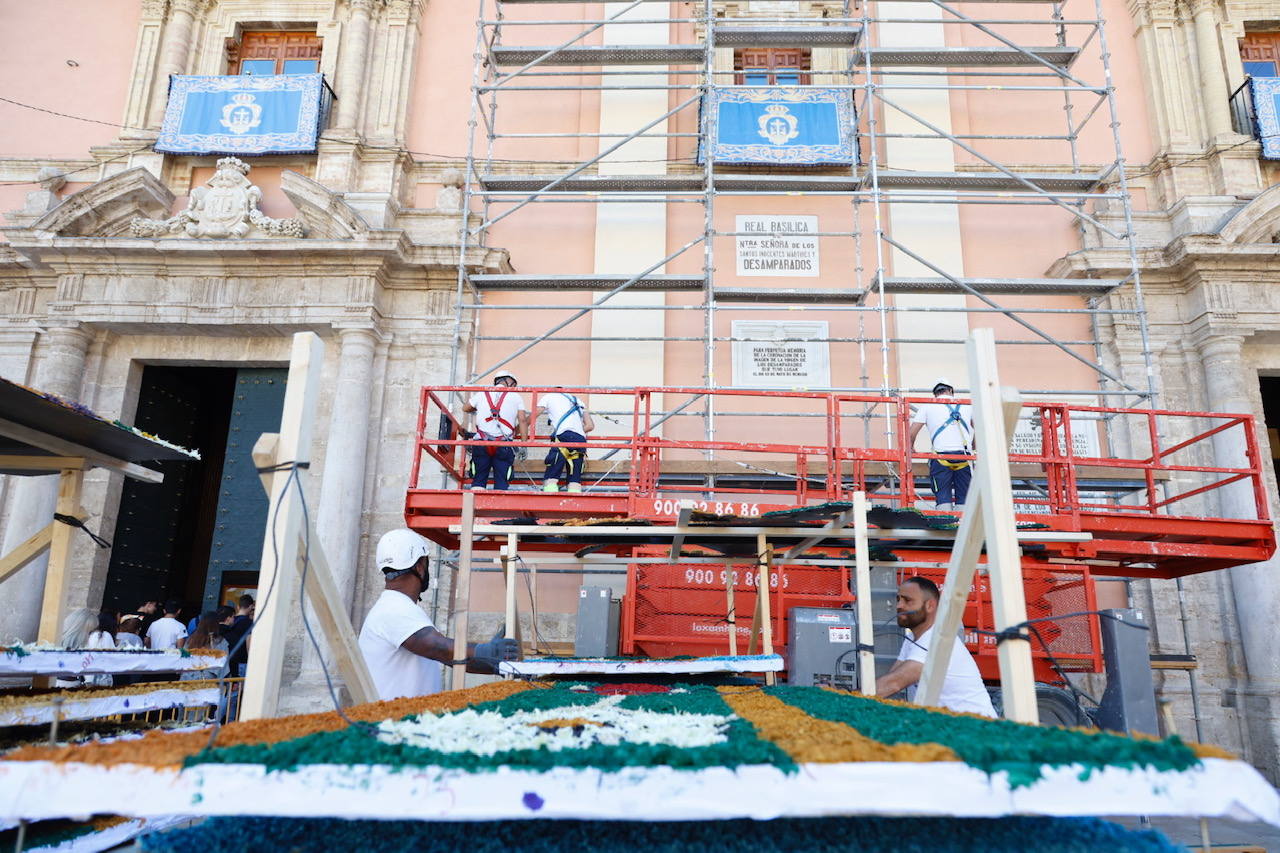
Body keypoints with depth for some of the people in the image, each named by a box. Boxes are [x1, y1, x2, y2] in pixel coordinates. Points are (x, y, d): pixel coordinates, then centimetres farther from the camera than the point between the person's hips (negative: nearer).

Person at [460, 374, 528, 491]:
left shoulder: (482, 393, 16)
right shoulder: (516, 396, 11)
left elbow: (465, 408, 30)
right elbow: (523, 420, 2)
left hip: (482, 442, 2)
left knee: (478, 480, 6)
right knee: (501, 481, 1)